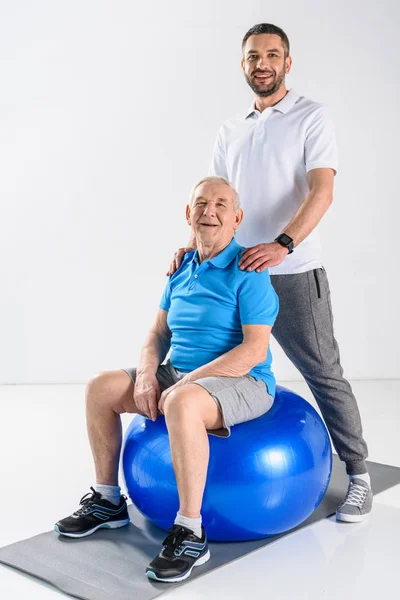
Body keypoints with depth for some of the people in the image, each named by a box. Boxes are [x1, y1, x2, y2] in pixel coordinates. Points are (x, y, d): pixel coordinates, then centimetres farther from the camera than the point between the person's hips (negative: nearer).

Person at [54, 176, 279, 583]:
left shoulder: (248, 271, -13)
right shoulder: (182, 268, 9)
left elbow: (255, 350, -20)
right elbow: (158, 333, 11)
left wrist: (186, 382, -23)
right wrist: (147, 374, -9)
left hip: (241, 384, -8)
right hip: (179, 378, 8)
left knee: (181, 404, -38)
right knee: (101, 388, -3)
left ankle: (190, 534, -26)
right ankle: (108, 500, 10)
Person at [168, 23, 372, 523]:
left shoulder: (311, 118, -1)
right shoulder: (230, 131, 16)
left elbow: (321, 191, -14)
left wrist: (282, 245, -30)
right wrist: (194, 242, -5)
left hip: (293, 274, -5)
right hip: (235, 273, 6)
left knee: (324, 374, 0)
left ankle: (357, 475, 14)